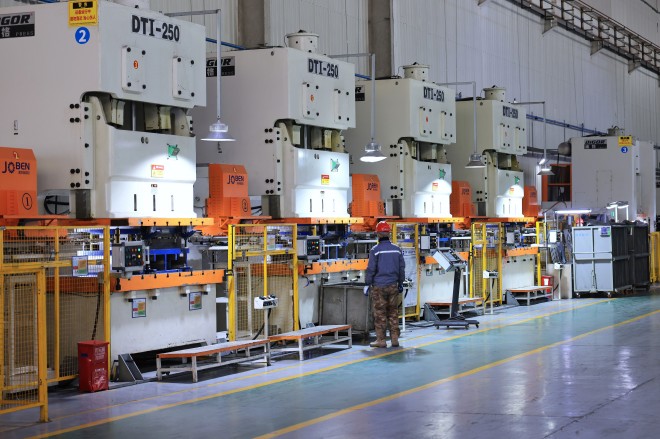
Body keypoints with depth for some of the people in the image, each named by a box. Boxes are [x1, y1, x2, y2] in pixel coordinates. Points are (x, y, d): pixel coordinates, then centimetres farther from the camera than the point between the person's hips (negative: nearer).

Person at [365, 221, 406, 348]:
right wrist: (400, 283, 19)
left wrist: (367, 284, -1)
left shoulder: (375, 250, -10)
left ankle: (381, 340, 2)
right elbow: (401, 268, 10)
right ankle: (395, 339, 10)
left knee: (380, 314, 0)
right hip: (393, 286, 4)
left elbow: (371, 269, -10)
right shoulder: (397, 249, 5)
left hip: (379, 286, -4)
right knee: (393, 313, 9)